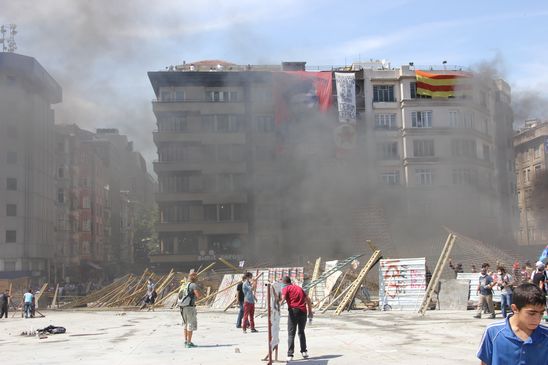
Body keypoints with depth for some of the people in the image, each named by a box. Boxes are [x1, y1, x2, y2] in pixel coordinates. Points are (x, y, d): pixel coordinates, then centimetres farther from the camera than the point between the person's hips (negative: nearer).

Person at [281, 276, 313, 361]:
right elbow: (308, 299, 19)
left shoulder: (286, 288, 5)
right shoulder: (299, 288, 21)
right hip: (303, 311, 5)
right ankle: (304, 351, 17)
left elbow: (283, 298, -15)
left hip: (293, 311, -5)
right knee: (301, 332, 21)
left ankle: (290, 355, -6)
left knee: (291, 333, 0)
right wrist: (310, 312, 21)